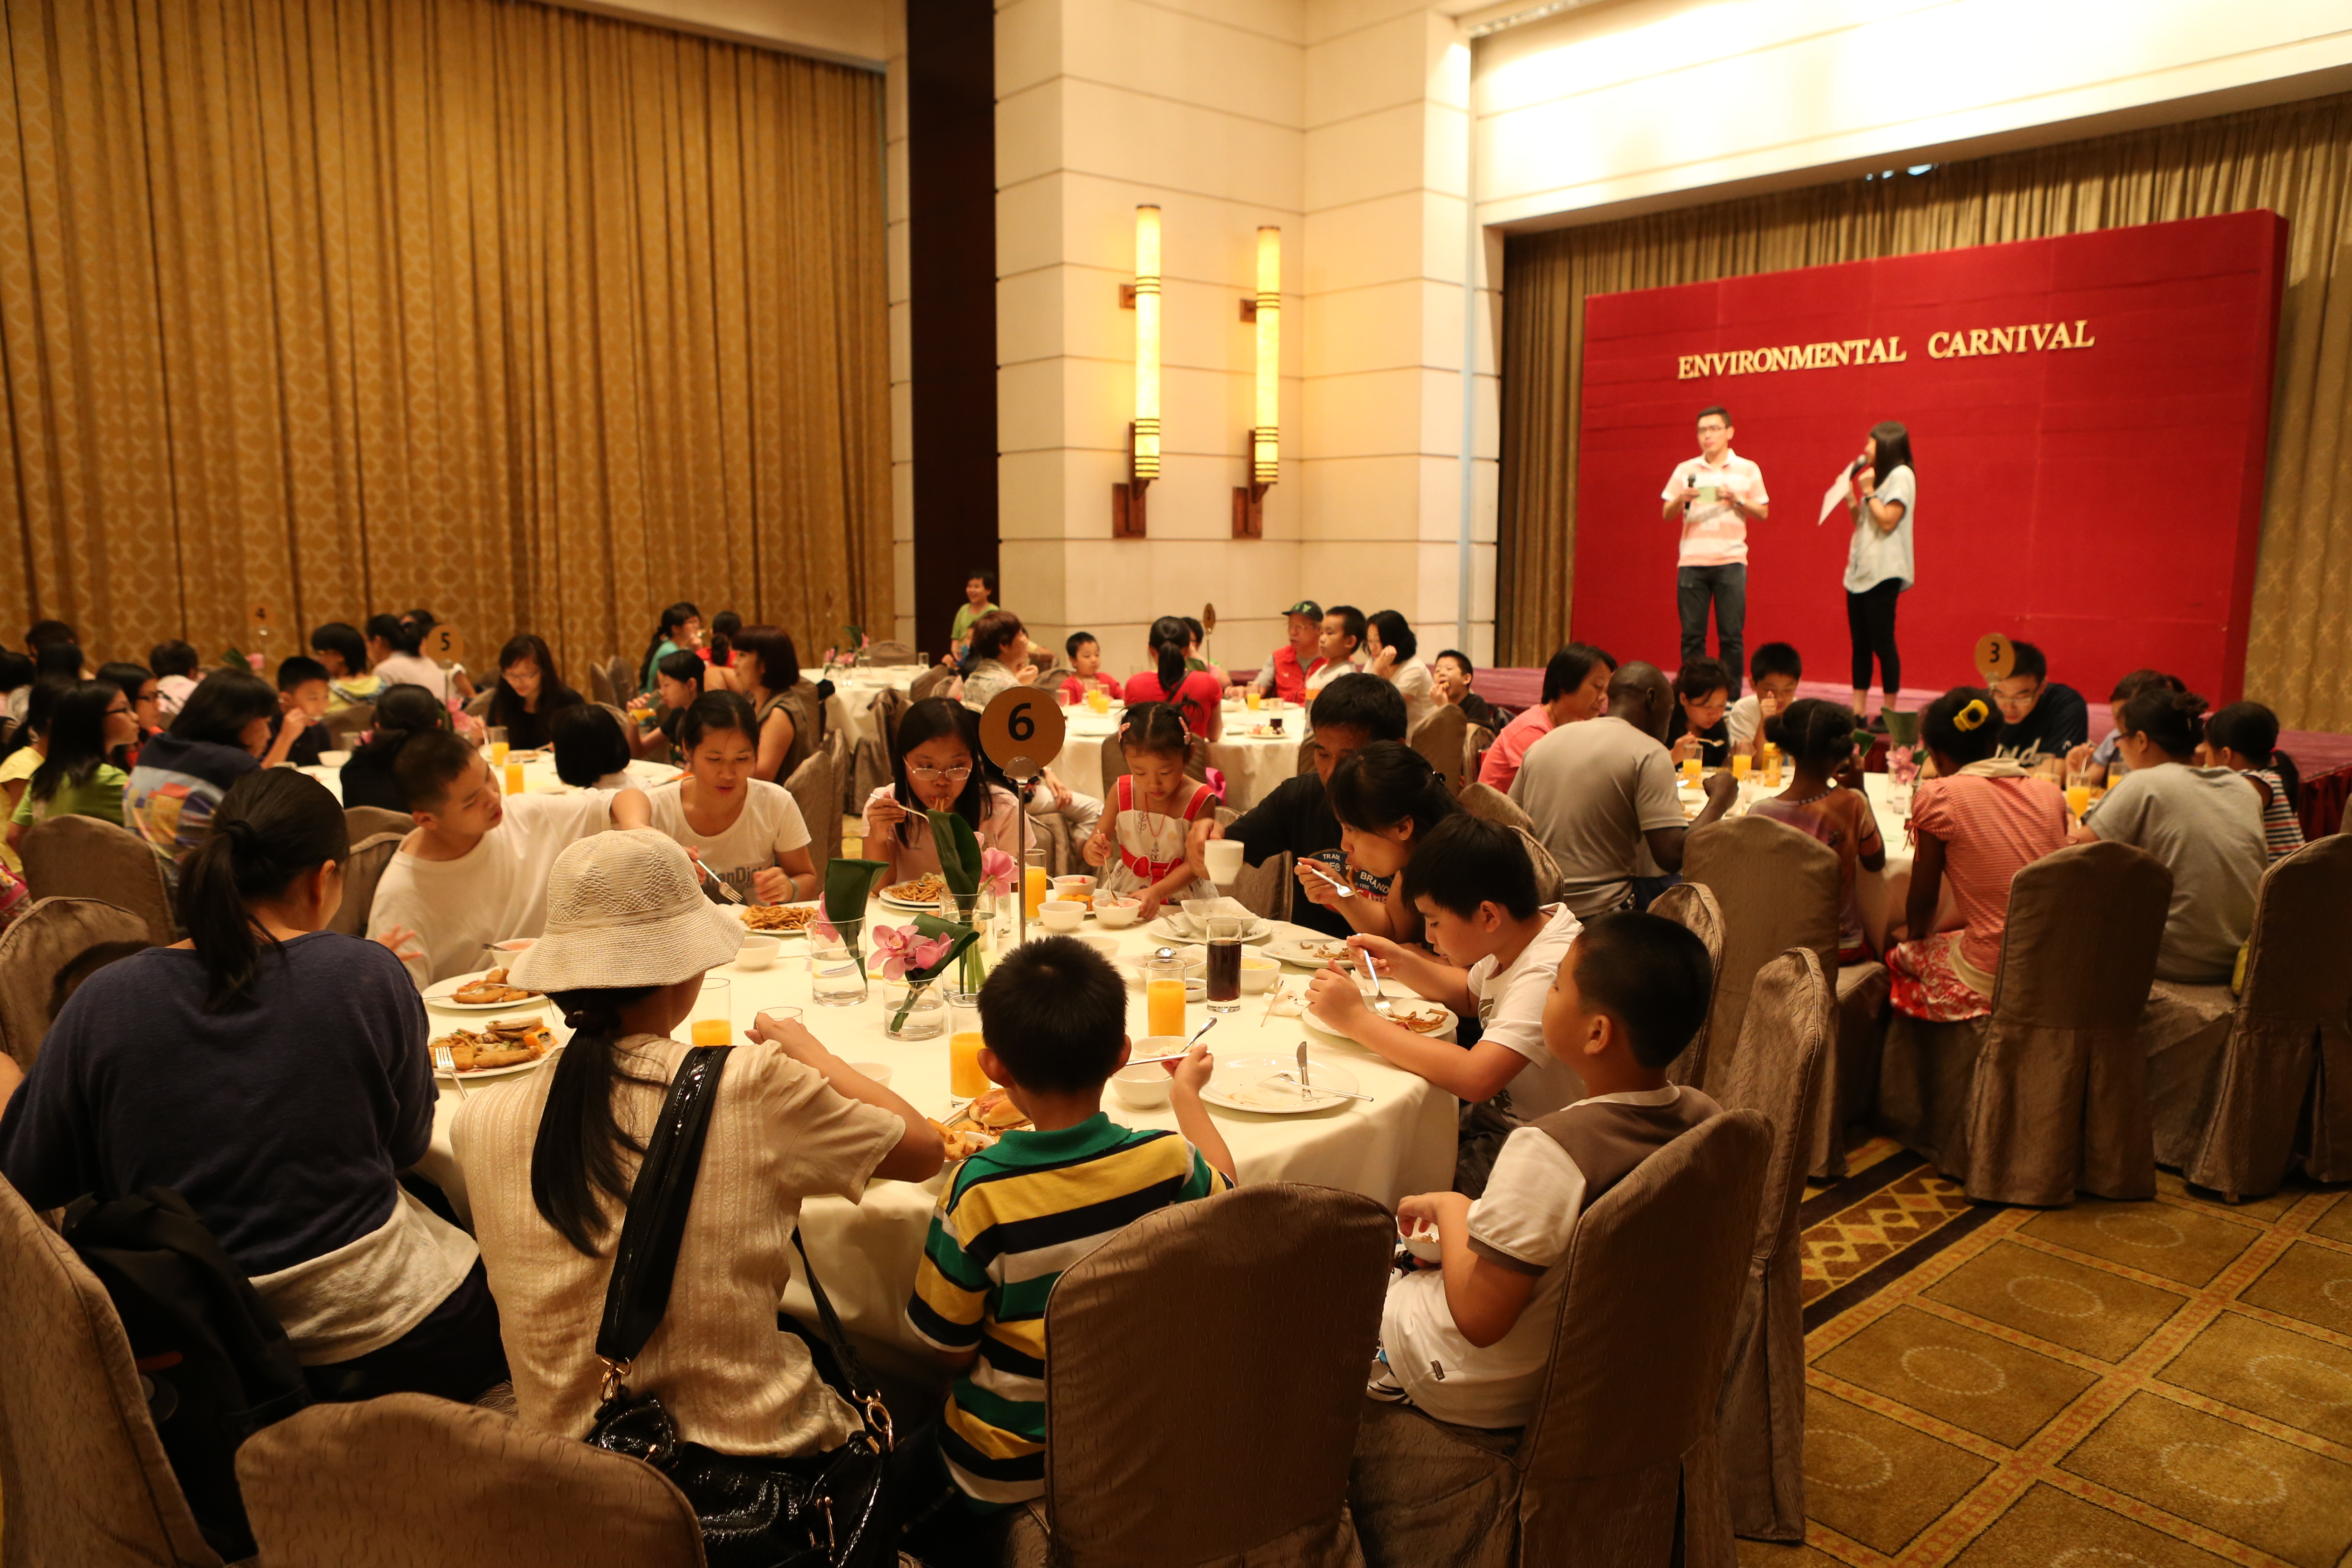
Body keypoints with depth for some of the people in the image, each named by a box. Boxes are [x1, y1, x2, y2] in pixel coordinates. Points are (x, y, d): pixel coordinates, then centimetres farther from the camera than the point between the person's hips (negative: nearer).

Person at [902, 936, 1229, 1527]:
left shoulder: (977, 1193, -29)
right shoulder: (1167, 1162, -20)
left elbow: (953, 1350, -16)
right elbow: (1226, 1189, 5)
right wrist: (1187, 1091, 20)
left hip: (1009, 1470, -3)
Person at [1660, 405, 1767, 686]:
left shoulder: (1748, 470, 9)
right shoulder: (1685, 470, 12)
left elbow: (1763, 513, 9)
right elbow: (1667, 515, 11)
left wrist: (1737, 501, -8)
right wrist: (1681, 499, -10)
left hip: (1731, 561, -1)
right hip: (1691, 561, 1)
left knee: (1731, 636, -3)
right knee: (1692, 636, -1)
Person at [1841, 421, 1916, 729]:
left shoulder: (1901, 475, -7)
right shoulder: (1877, 476, 20)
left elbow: (1888, 521, -17)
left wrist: (1868, 492, -9)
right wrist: (1850, 497, 10)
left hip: (1883, 574, -9)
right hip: (1860, 571, 9)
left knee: (1883, 644, -6)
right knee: (1860, 644, 7)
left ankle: (1889, 713, -1)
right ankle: (1857, 712, 10)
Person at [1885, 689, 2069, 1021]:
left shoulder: (1939, 796, -8)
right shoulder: (2049, 793, 7)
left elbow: (1923, 901, 1)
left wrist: (1914, 939, 23)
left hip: (1992, 983, -6)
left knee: (1898, 955, 19)